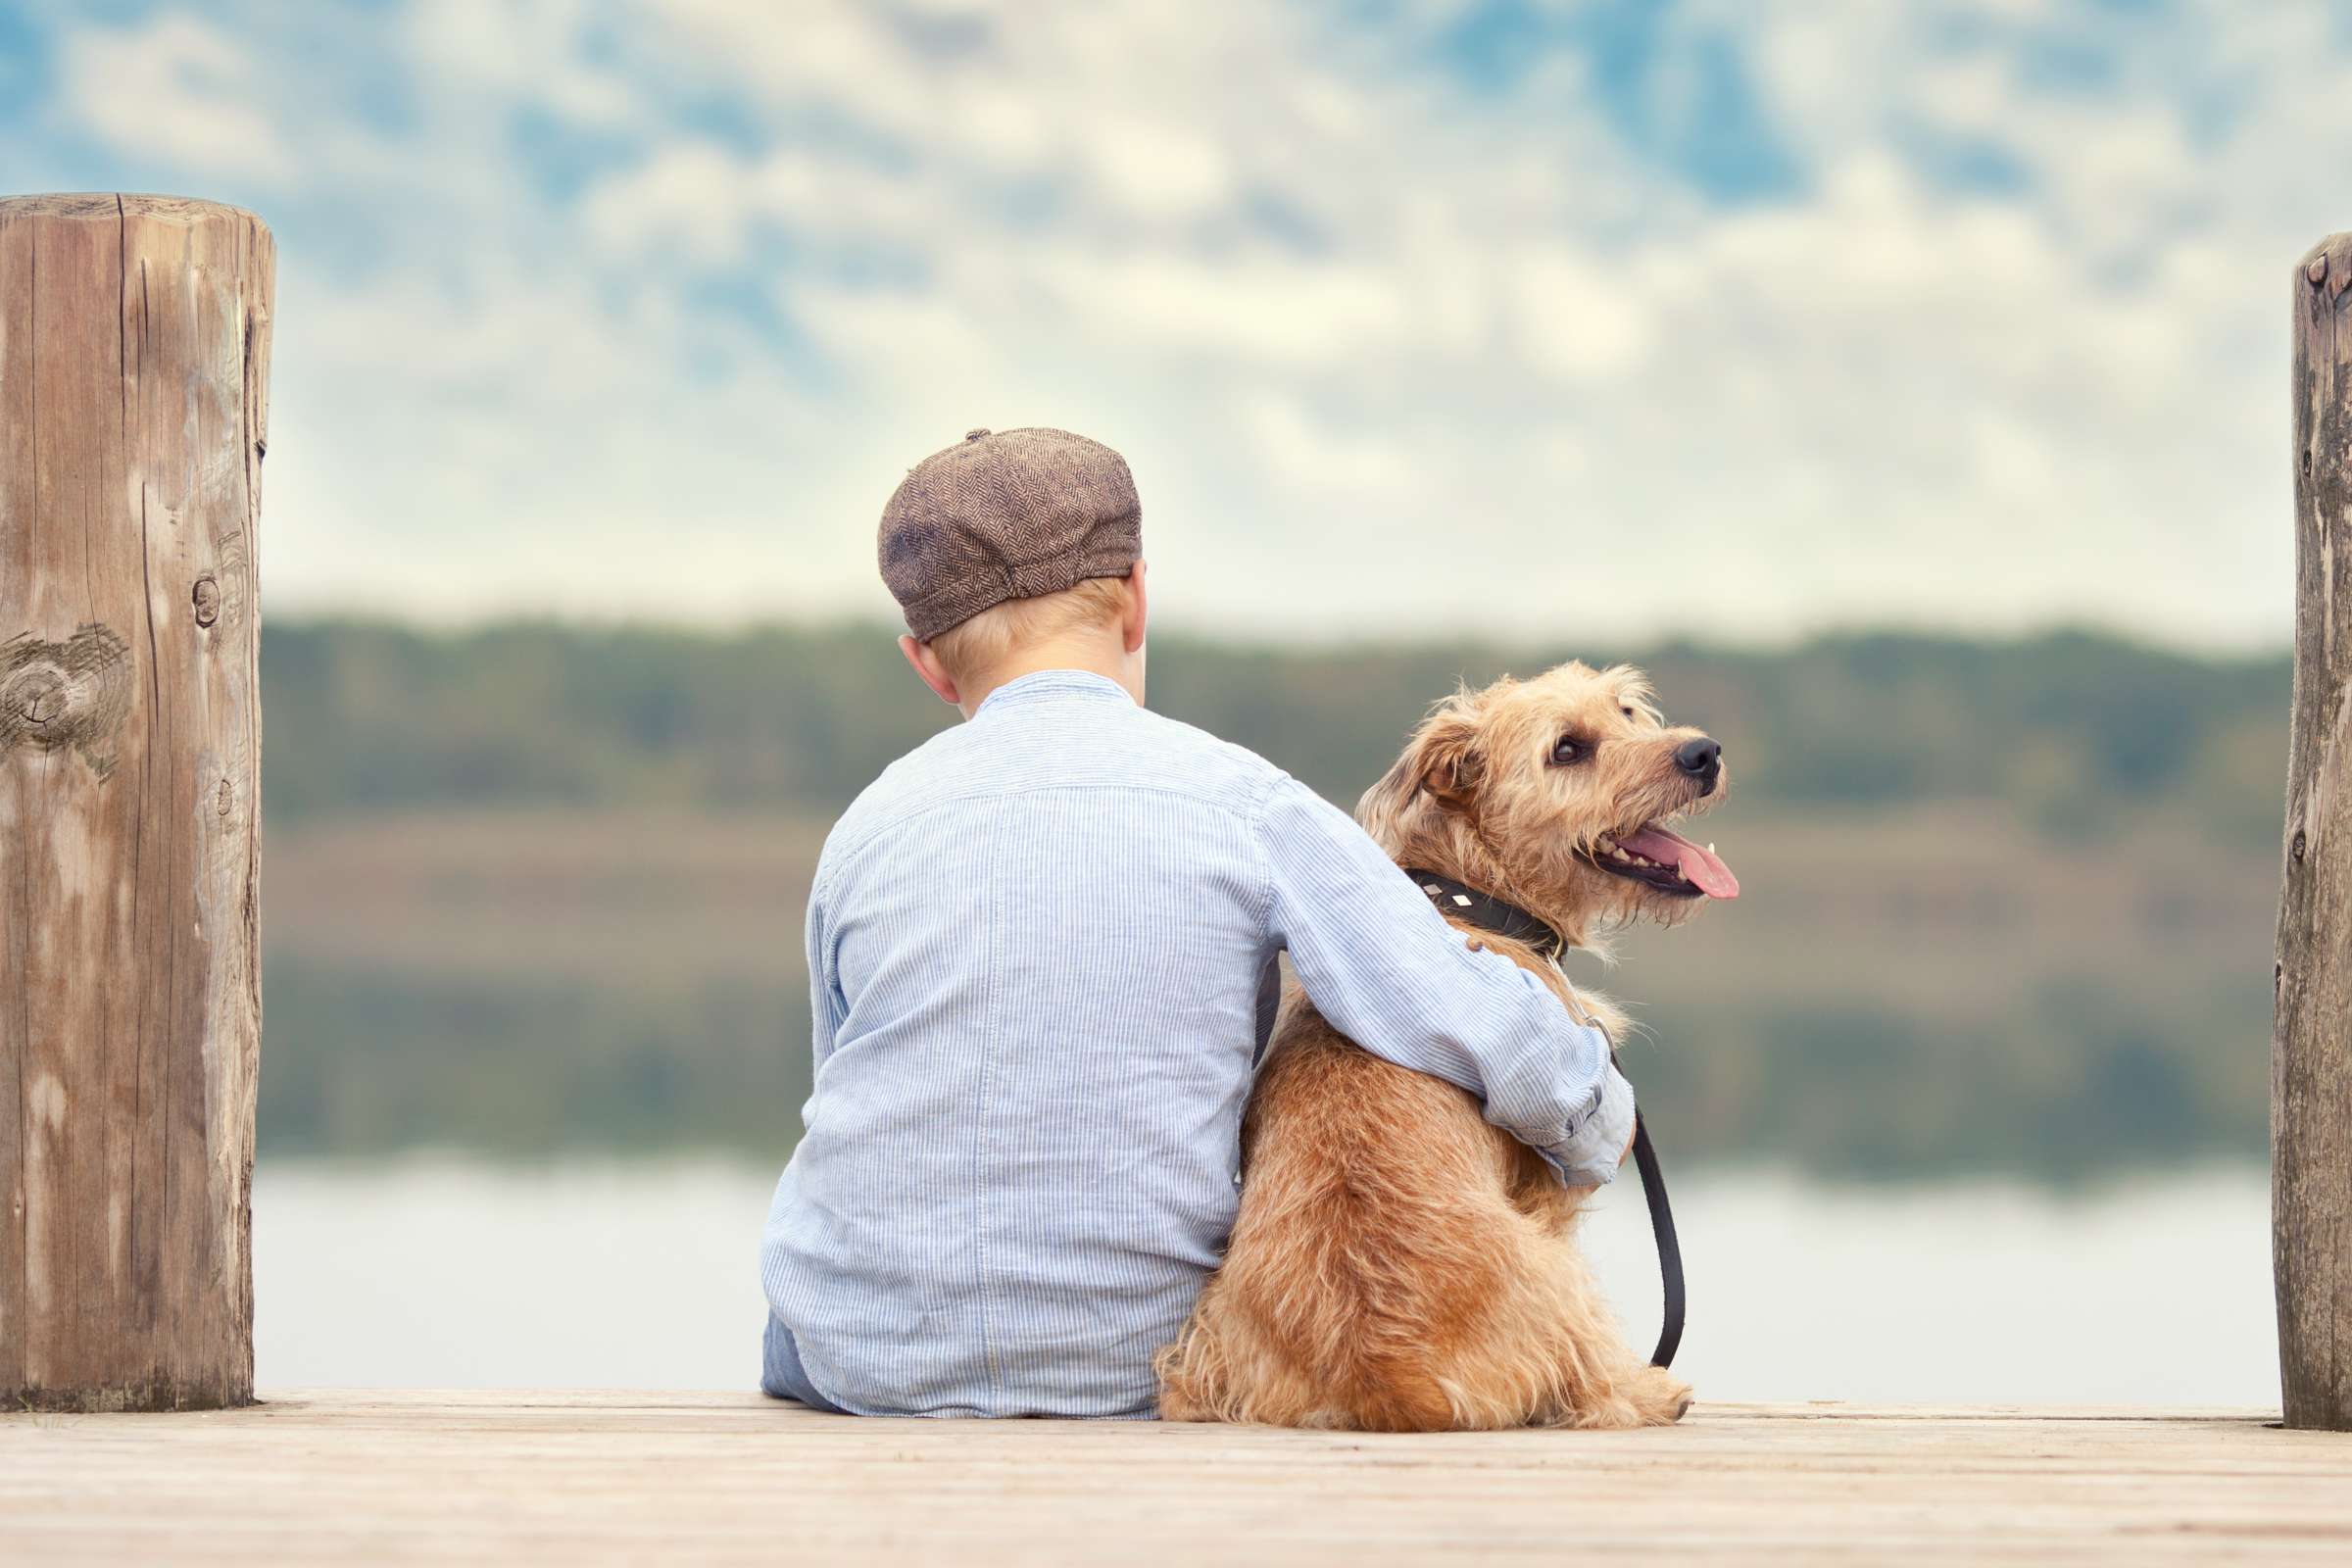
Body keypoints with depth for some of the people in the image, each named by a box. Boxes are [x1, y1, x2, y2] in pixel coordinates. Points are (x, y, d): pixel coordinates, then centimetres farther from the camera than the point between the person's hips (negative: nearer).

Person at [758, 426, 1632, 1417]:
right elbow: (1479, 1030, -13)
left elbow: (875, 1110, 10)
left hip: (864, 1363, 1)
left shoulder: (867, 830, -1)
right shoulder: (1247, 804, -8)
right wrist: (1597, 1127, 8)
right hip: (1125, 1370, -1)